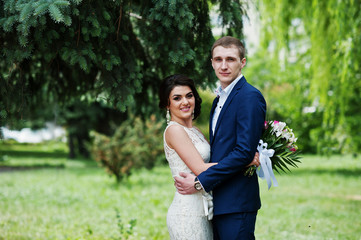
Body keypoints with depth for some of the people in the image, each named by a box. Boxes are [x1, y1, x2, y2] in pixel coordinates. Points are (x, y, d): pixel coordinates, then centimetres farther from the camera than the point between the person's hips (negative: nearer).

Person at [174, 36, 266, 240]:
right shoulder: (220, 99, 18)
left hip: (236, 204, -9)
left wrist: (200, 182, -16)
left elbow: (244, 152, -19)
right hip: (217, 203, 9)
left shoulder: (250, 97, -12)